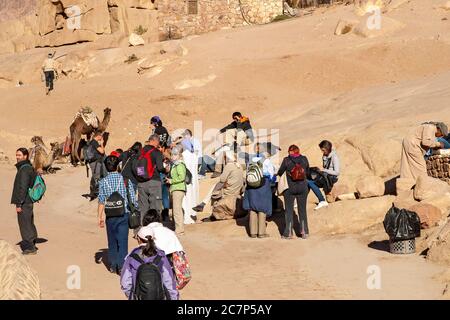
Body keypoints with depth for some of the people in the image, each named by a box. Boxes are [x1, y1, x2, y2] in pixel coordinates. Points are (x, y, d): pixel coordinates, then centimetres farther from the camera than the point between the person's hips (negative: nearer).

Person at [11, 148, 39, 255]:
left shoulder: (24, 170, -18)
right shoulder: (29, 168, 13)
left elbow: (22, 188, -22)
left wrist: (19, 204, -20)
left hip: (24, 203, -10)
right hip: (29, 201, 10)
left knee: (25, 224, -4)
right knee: (29, 224, 16)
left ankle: (30, 247, 0)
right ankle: (31, 244, 25)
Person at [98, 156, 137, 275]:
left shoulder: (103, 181, 0)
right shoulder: (125, 179, -2)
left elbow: (101, 200, -4)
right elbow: (132, 198, -3)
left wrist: (100, 217, 0)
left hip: (110, 216, 1)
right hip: (124, 214, -1)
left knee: (112, 241, 14)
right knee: (122, 241, -1)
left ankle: (113, 266, 20)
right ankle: (121, 266, -6)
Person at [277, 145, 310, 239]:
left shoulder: (286, 160, -8)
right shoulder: (304, 159, 0)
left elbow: (280, 173, 0)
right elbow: (308, 173, 10)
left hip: (290, 188, -2)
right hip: (303, 188, 2)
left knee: (289, 210, 8)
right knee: (302, 210, 13)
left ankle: (288, 233, 9)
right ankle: (304, 232, 15)